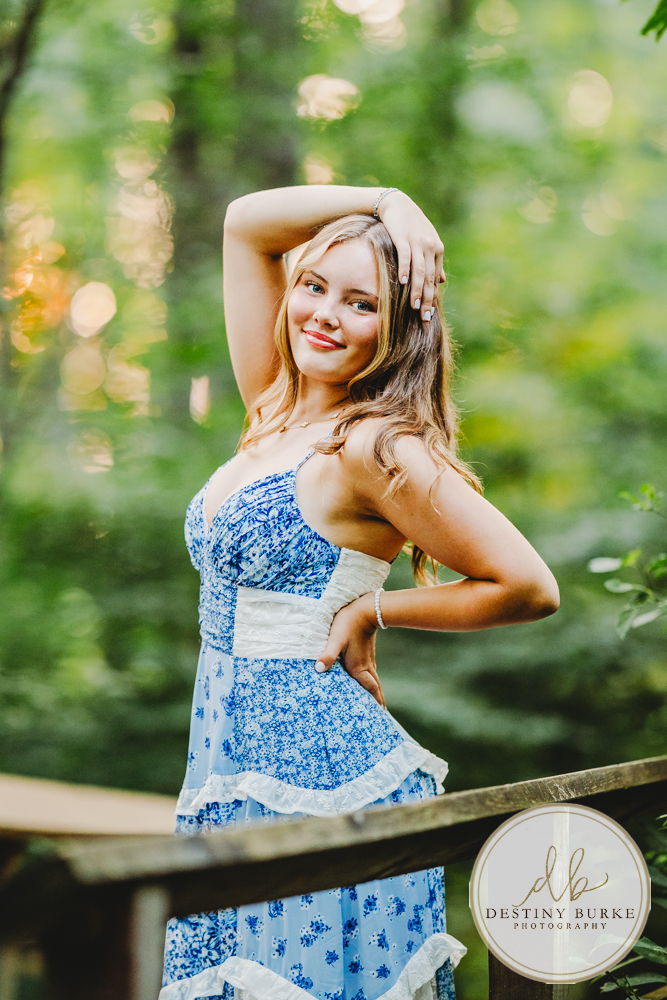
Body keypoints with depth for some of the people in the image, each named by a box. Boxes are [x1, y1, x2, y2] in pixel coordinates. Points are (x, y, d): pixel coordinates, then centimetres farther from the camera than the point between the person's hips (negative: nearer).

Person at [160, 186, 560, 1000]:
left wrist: (370, 610, -7)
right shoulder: (275, 412, 9)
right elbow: (247, 223, 13)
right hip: (232, 770, 7)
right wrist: (384, 201, 4)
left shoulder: (378, 448, -12)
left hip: (319, 776, -7)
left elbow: (529, 588, -13)